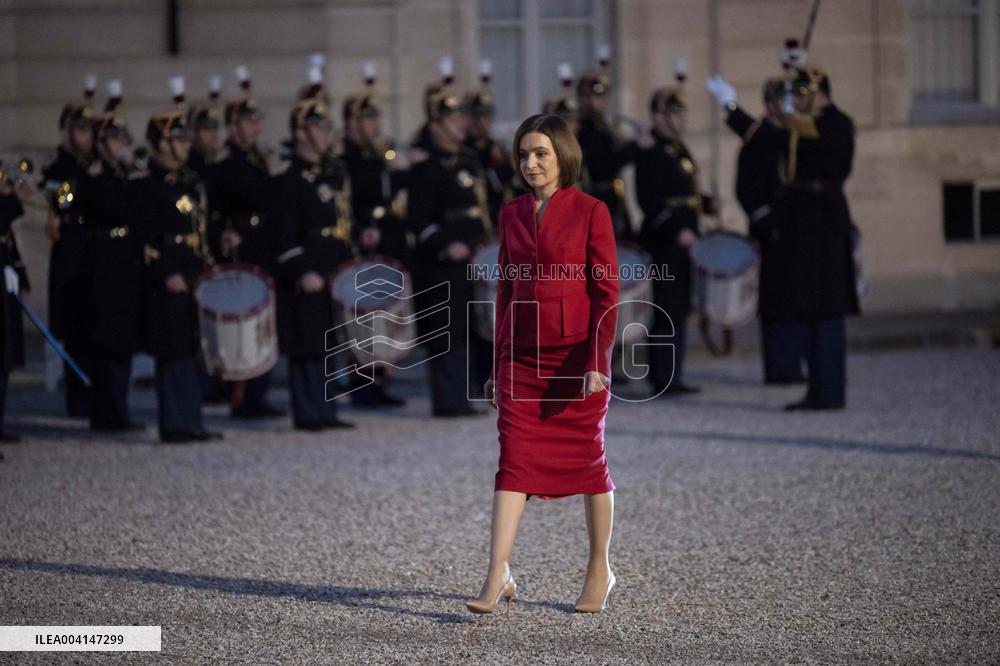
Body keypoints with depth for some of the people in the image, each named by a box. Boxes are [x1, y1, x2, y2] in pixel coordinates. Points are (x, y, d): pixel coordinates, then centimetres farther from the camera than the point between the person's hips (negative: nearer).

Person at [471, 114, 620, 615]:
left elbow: (606, 292, -7)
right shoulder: (511, 213, 9)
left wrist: (597, 362, -14)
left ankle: (600, 570, 21)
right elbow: (505, 288, 14)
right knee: (514, 461, -5)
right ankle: (497, 578, -10)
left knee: (587, 458, 6)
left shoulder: (590, 212, -5)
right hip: (522, 358, 4)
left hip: (577, 355, -4)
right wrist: (498, 364, 13)